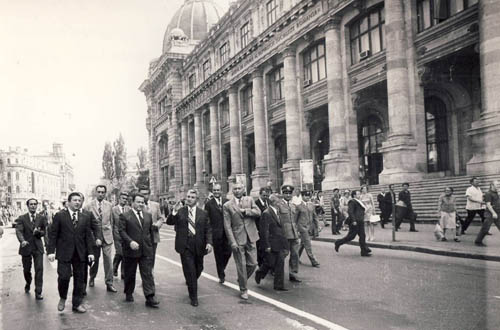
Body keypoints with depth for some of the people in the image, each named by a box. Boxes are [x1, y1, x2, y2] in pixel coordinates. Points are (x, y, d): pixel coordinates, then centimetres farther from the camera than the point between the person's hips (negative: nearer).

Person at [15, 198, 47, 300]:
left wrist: (38, 232, -14)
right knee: (26, 269, 12)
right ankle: (28, 284, 43)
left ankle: (38, 292, -4)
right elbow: (18, 231, -14)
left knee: (39, 269, -9)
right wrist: (22, 240, -33)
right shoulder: (22, 218, 0)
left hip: (38, 247, 0)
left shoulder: (42, 218, 5)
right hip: (26, 247, 0)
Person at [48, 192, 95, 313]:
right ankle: (62, 298, 20)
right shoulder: (59, 216, -1)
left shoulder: (85, 217, 8)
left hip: (80, 253, 3)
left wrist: (90, 252, 1)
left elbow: (88, 235, 7)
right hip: (64, 253, -3)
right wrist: (51, 251, -9)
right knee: (64, 276, -8)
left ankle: (77, 304, 18)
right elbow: (53, 234, -2)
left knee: (79, 279, 6)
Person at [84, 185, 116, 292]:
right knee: (94, 260, 11)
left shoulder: (109, 205, 5)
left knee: (108, 261, -3)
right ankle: (92, 278, 36)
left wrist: (110, 234, 9)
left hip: (107, 237, 1)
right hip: (94, 237, -1)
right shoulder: (88, 206, -4)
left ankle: (109, 283, 3)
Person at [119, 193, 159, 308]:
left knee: (148, 274, -2)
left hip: (146, 251, 3)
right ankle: (129, 294, 30)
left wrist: (151, 245, 14)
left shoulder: (148, 215, 13)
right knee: (130, 274, 11)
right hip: (131, 251, -3)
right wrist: (130, 242, -23)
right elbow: (122, 231, -10)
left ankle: (150, 298, -4)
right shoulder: (125, 216, -3)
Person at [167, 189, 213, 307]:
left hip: (199, 246, 3)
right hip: (185, 246, -3)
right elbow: (169, 222, -8)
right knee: (190, 270, -4)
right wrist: (174, 212, -24)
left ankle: (190, 282, 48)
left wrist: (209, 242, -11)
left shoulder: (203, 214, 5)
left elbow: (208, 230, 3)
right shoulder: (180, 211, 2)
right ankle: (193, 297, 6)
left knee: (198, 269, 16)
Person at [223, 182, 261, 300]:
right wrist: (232, 242, -11)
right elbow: (227, 226, -5)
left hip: (251, 238, 3)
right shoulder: (227, 205, -1)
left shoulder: (249, 200, 8)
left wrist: (245, 211, -15)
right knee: (241, 266, 1)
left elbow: (258, 212, -3)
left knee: (253, 263, 6)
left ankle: (241, 279, 32)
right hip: (238, 239, -3)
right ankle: (243, 290, 17)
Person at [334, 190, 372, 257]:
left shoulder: (358, 202, 17)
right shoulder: (352, 202, -13)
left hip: (360, 222, 9)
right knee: (351, 236, -2)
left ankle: (364, 251, 6)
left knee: (362, 236, 5)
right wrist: (353, 221, -25)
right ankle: (338, 243, 15)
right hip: (355, 222, -9)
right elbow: (350, 212, -21)